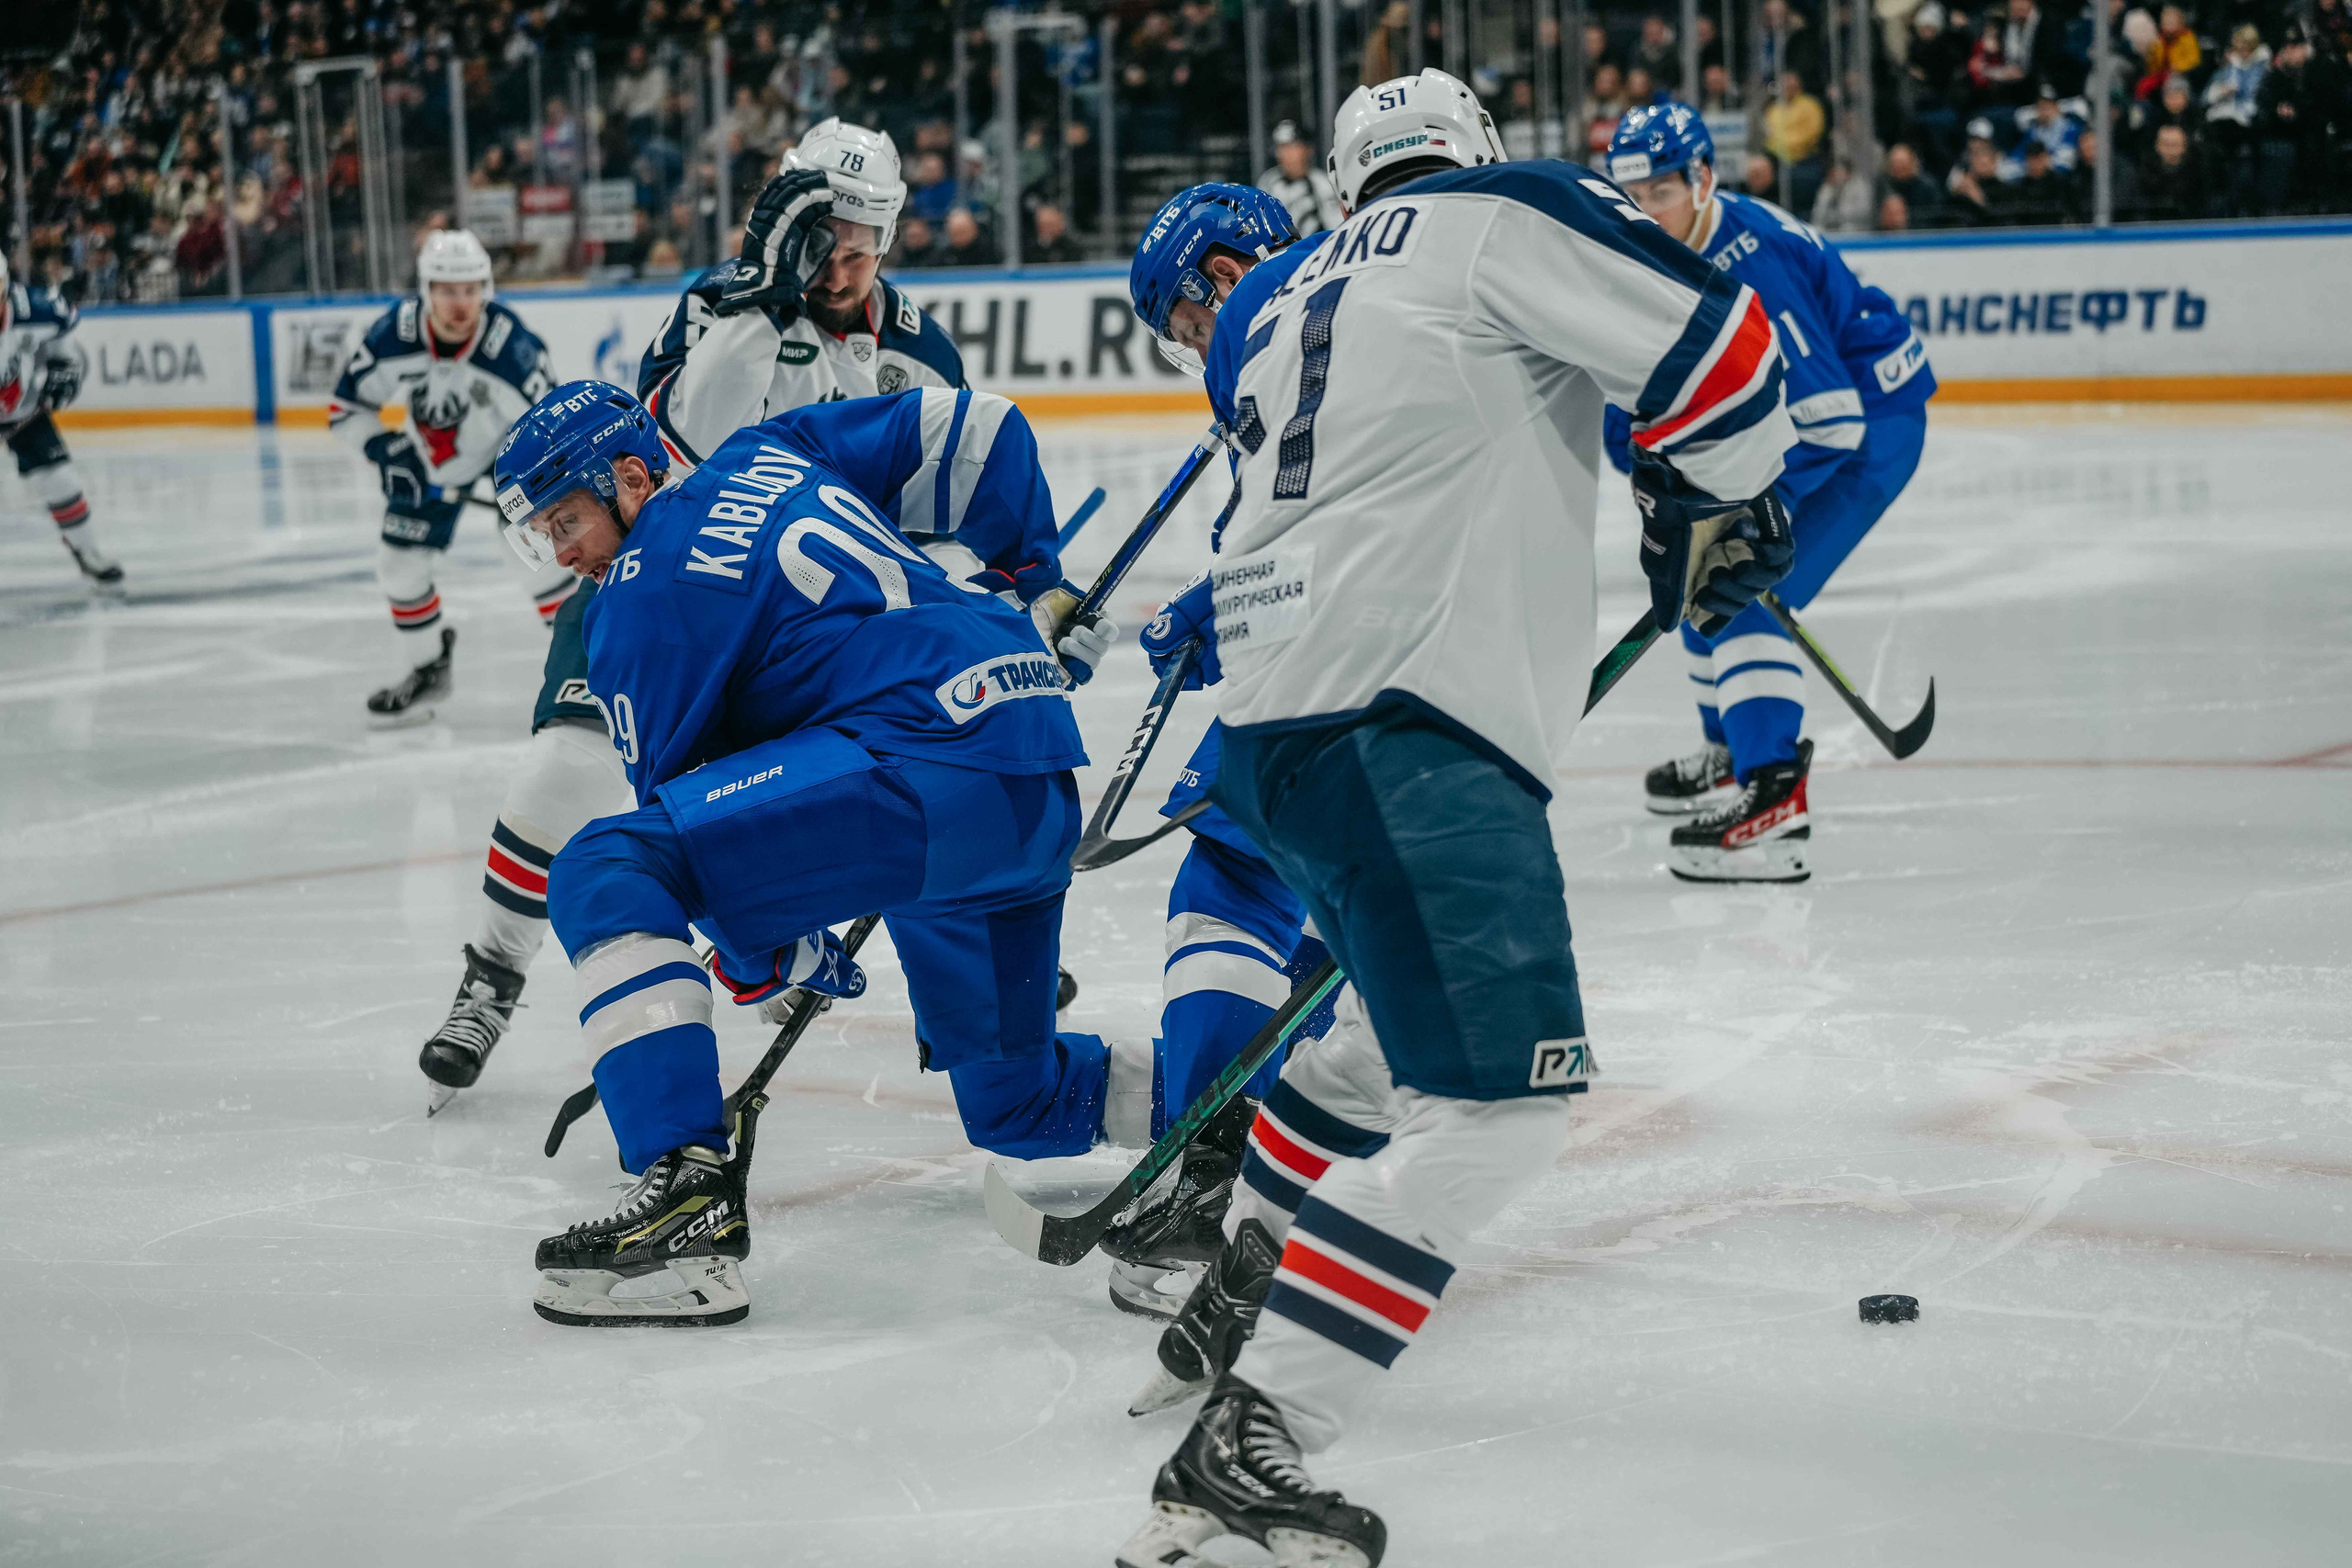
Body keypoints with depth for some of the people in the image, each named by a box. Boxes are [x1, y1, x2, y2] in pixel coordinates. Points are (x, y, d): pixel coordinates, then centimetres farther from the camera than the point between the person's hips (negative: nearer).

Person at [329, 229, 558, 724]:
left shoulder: (511, 346, -36)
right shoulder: (393, 336, -27)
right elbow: (346, 407, -12)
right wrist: (385, 451, -25)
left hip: (512, 441, -3)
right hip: (433, 453, 4)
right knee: (400, 561, 3)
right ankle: (426, 669, 25)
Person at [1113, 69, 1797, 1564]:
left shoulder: (1276, 304, 25)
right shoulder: (1505, 213, 2)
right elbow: (1712, 339, -3)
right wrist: (1725, 508, 12)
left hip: (1280, 724, 9)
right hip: (1400, 725, -9)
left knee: (1409, 1012, 34)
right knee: (1492, 1102, -15)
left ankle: (1250, 1267, 47)